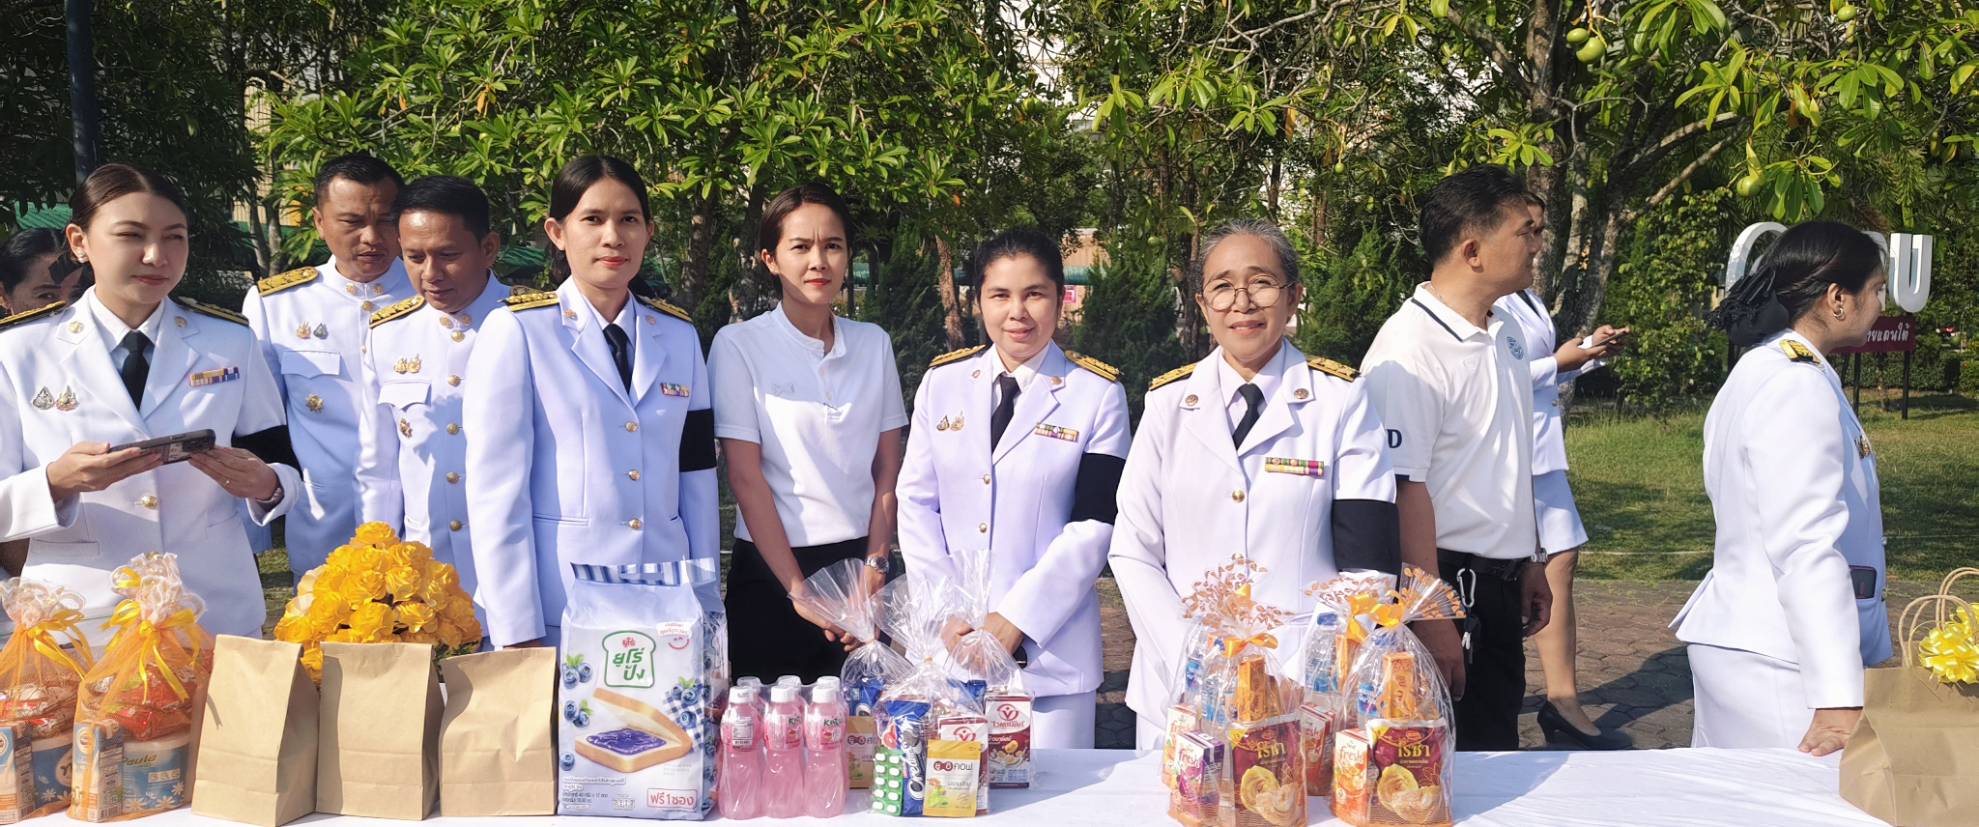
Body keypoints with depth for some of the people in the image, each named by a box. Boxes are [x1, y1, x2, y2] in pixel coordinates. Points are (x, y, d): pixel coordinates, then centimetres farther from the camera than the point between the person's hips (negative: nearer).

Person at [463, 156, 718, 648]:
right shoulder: (515, 331, -3)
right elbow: (496, 491, -7)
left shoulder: (679, 336, 10)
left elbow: (697, 479, 11)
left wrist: (706, 604, 7)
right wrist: (518, 635, -12)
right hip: (555, 616, -3)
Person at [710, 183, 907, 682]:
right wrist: (797, 588, -12)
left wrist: (876, 566, -4)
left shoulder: (873, 344, 6)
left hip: (862, 567, 3)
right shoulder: (739, 345, -5)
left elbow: (888, 470, 7)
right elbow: (746, 478, -9)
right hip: (772, 571, -3)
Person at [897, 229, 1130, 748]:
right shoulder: (942, 382, 7)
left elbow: (1095, 524, -6)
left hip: (1050, 643, -2)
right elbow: (916, 501, 6)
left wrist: (1015, 619, -12)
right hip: (947, 644, 2)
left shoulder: (1097, 394, -1)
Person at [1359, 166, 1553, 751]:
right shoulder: (1409, 348, -18)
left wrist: (1531, 561, 23)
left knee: (1498, 741, 16)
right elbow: (1404, 489, -21)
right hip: (1448, 581, -9)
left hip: (1499, 583, 9)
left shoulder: (1506, 337, 11)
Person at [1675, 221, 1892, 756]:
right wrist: (1840, 699, -27)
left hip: (1739, 639, 10)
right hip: (1775, 658, -10)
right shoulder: (1798, 386, -15)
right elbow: (1807, 546, -24)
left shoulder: (1759, 372, 16)